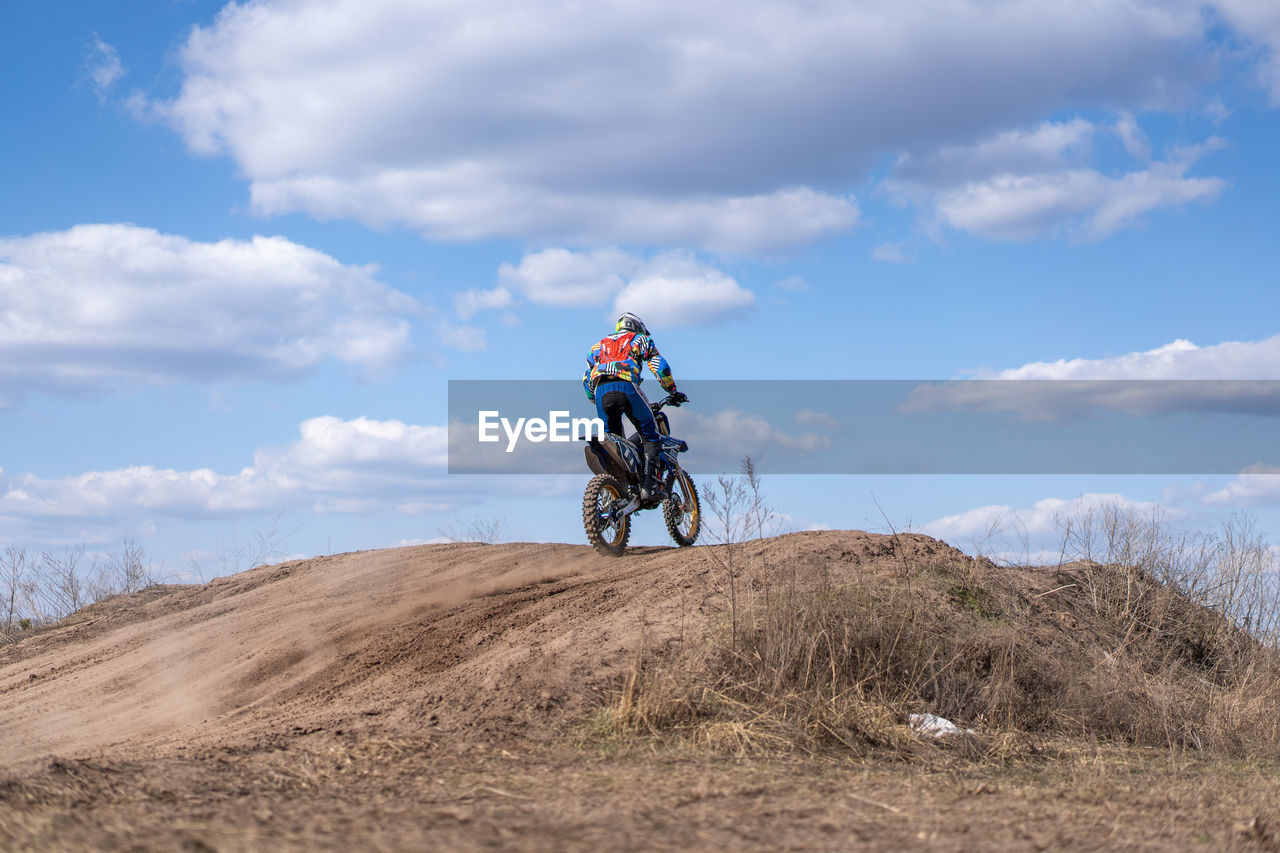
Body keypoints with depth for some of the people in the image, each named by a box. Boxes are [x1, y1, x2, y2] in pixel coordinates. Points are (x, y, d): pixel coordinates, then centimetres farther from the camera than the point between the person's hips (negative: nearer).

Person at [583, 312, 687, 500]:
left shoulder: (599, 345, 36)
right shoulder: (640, 339, 26)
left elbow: (587, 379, 32)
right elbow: (659, 366, 14)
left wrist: (595, 400, 41)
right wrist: (673, 392, 20)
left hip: (601, 392, 3)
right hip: (626, 386, -3)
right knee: (649, 435, 7)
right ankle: (648, 484, -9)